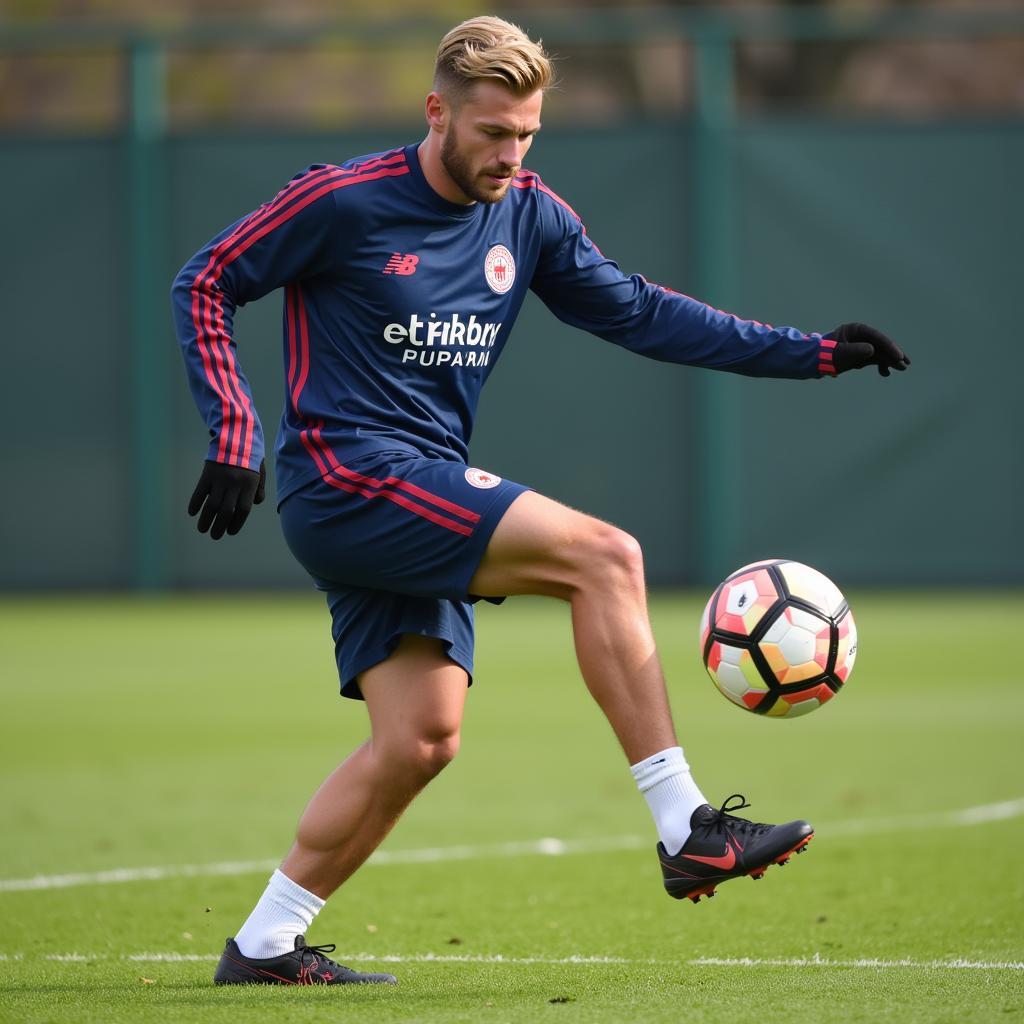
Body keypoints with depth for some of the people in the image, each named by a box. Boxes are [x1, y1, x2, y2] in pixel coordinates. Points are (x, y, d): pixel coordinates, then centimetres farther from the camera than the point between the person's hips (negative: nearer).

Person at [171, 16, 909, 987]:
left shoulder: (527, 215, 9)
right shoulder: (343, 202, -9)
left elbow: (639, 312, 14)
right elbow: (203, 286, -3)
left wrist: (810, 352, 8)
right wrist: (234, 435, -13)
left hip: (424, 501, 8)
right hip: (347, 482, -8)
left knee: (419, 739, -2)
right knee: (601, 555, -20)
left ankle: (262, 944, 8)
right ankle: (685, 830, -20)